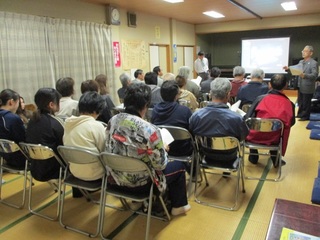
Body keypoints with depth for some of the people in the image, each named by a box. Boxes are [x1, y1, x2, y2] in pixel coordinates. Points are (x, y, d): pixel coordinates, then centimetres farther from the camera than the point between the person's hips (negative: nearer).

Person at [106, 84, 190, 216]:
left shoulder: (113, 121, -8)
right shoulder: (149, 129, -29)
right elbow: (160, 164, -21)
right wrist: (163, 149, 1)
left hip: (116, 178, 7)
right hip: (139, 183, -6)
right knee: (179, 165, 18)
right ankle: (178, 206, 34)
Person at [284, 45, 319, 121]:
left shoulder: (314, 63, -12)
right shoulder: (301, 62, 10)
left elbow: (315, 75, -20)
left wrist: (305, 75, -36)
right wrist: (288, 69, -2)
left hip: (307, 87, -7)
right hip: (300, 86, 7)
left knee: (306, 103, 3)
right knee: (300, 102, 17)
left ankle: (305, 116, 15)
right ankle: (300, 114, 31)